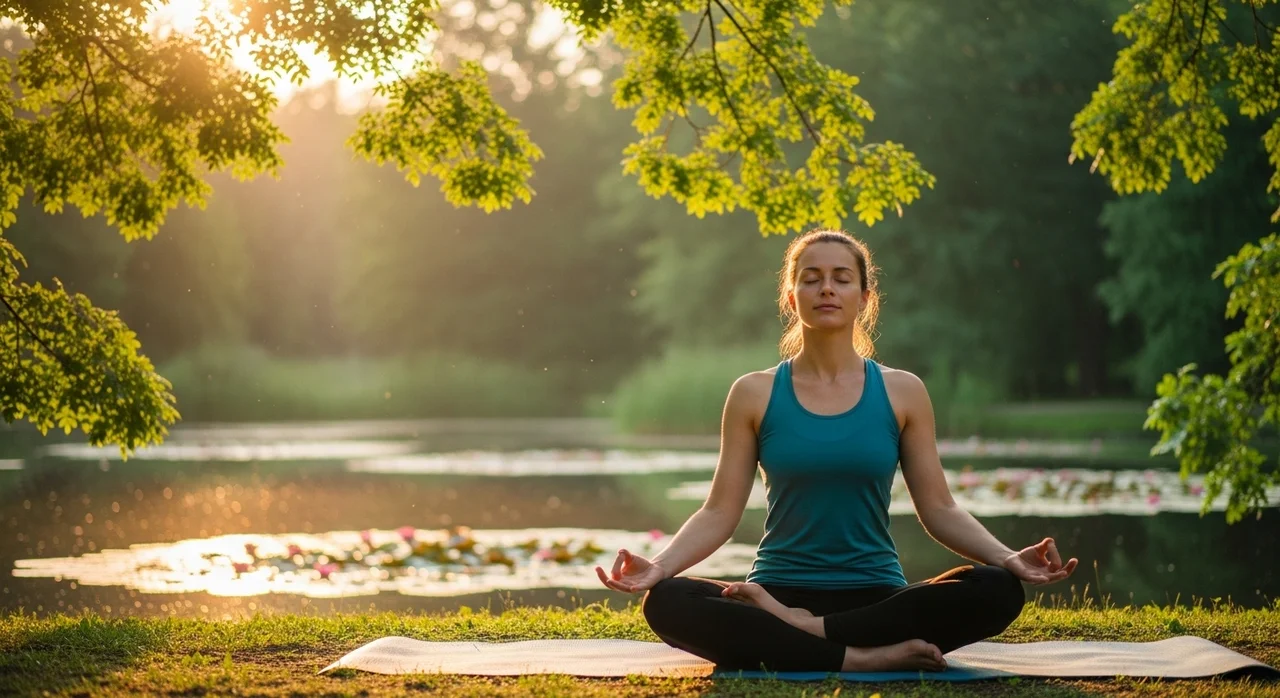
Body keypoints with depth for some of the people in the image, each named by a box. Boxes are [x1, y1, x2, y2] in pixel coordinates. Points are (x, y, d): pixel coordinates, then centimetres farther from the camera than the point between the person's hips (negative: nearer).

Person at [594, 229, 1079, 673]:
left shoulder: (902, 393, 5)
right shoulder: (754, 395, 4)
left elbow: (939, 510, 5)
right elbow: (720, 512, 1)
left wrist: (1007, 558, -13)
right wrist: (659, 565, -17)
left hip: (875, 596, 1)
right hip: (778, 592, -1)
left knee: (997, 590, -28)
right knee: (666, 602, -31)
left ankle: (800, 631, -23)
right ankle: (863, 658, -32)